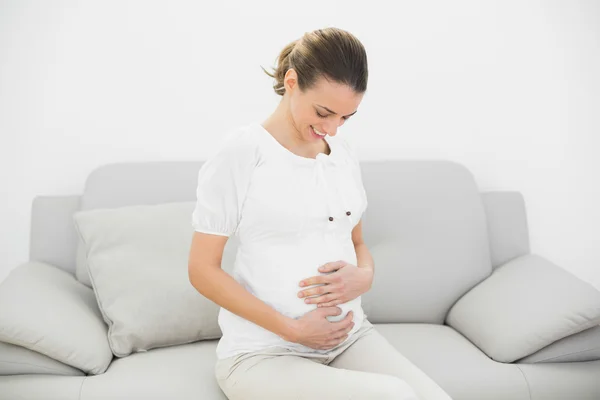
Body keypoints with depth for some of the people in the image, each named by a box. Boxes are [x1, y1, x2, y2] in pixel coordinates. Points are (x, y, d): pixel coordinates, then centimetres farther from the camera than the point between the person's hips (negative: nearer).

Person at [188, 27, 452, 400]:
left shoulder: (344, 152, 9)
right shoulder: (241, 152, -10)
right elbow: (203, 269, -9)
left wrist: (365, 275, -5)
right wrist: (292, 329, -15)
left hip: (350, 336, 6)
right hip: (264, 351, -5)